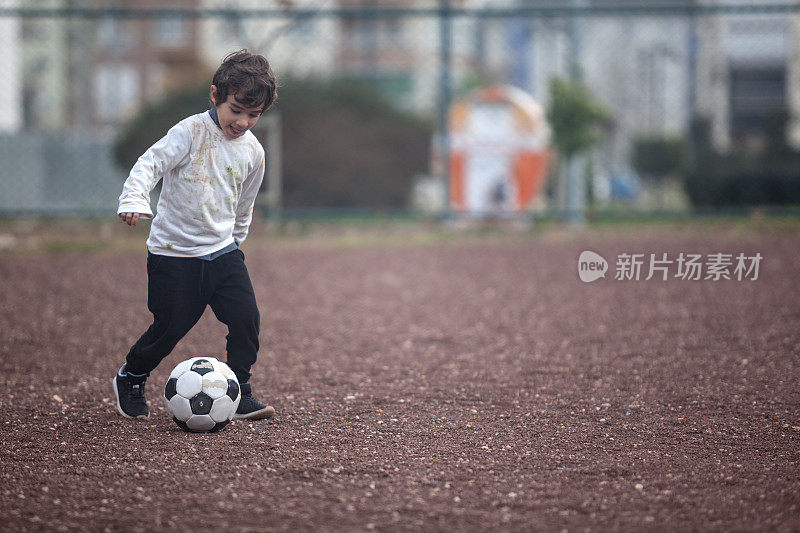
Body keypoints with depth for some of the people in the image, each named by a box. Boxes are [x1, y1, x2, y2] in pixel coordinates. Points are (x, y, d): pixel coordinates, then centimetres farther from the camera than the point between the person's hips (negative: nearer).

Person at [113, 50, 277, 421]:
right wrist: (134, 199, -39)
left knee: (246, 319, -8)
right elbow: (151, 163, -22)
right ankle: (130, 378, 25)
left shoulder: (253, 152, 6)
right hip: (174, 254, -5)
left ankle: (239, 393, 6)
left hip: (222, 251, 5)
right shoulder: (192, 132, -12)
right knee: (170, 327, -1)